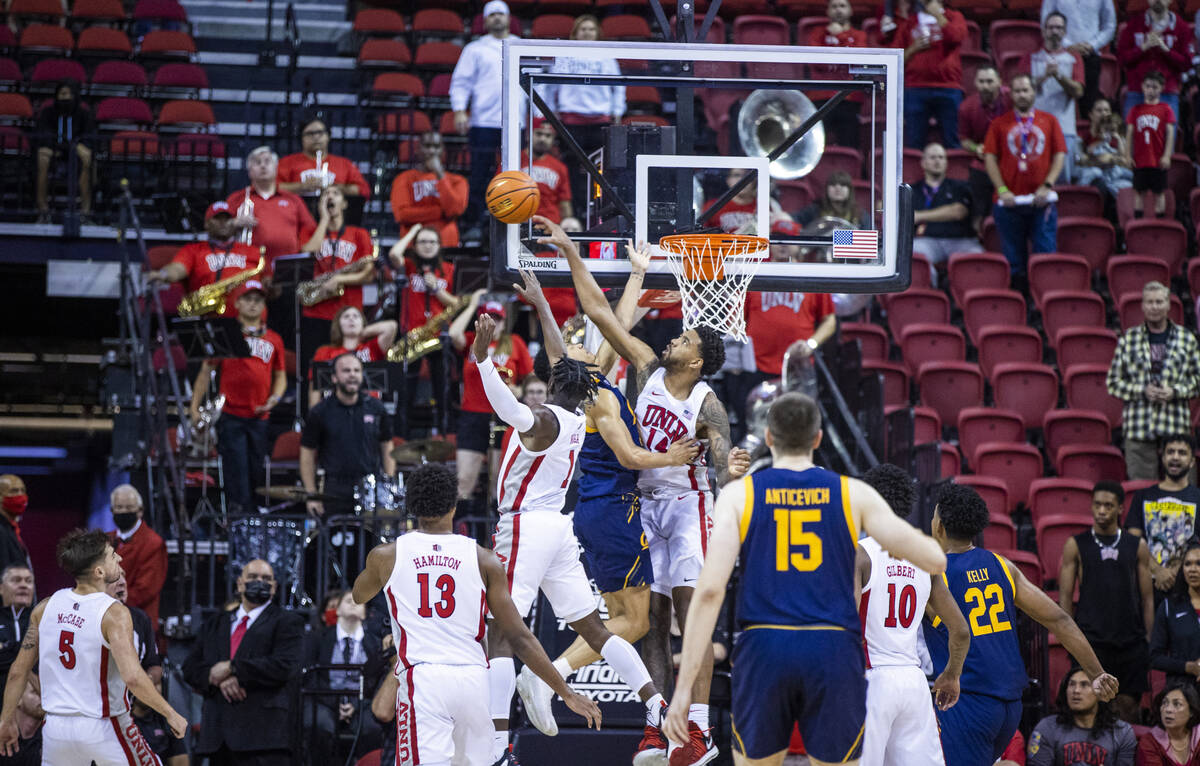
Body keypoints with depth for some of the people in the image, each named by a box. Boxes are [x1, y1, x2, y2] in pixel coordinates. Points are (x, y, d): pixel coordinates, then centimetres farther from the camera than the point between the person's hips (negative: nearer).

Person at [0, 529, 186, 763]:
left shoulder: (46, 607, 1)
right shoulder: (114, 614, -16)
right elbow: (132, 677, -26)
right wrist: (170, 714, -15)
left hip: (56, 726, 4)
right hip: (104, 729, -4)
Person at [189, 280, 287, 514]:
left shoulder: (273, 340, 14)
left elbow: (280, 375, 22)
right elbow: (206, 371, 6)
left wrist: (275, 398, 1)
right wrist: (194, 408, -2)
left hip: (259, 417, 3)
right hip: (231, 416, -3)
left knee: (255, 474, 7)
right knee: (236, 474, -9)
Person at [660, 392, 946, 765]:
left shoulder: (738, 495, 4)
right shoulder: (854, 494, 5)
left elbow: (710, 589, -7)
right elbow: (935, 560, 3)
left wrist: (684, 686, -6)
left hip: (764, 652, 0)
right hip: (835, 654, 0)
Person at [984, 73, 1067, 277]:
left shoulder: (1049, 121, 11)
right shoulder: (999, 124, 9)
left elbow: (1060, 154, 6)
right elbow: (990, 157, 3)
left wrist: (1047, 185, -7)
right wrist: (1002, 190, -9)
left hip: (1041, 199, 0)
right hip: (1010, 200, 0)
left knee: (1046, 254, -4)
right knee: (1013, 259, 2)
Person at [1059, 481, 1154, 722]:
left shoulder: (1137, 546, 9)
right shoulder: (1076, 545, 4)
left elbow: (1147, 597, 10)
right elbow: (1065, 596, 4)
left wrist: (1148, 638, 4)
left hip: (1131, 640, 2)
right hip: (1090, 640, -2)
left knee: (1128, 703, 2)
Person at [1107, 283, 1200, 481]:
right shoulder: (1128, 339, 8)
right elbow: (1113, 382, 8)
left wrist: (1175, 391, -7)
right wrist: (1142, 391, -8)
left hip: (1175, 427, 0)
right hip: (1138, 429, 0)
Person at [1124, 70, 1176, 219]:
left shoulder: (1165, 110, 1)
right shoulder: (1136, 110, 7)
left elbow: (1170, 133, -1)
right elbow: (1130, 133, 8)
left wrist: (1167, 156, -7)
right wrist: (1128, 155, 2)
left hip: (1158, 161, -2)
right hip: (1140, 160, 2)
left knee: (1159, 192, 3)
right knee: (1138, 192, 4)